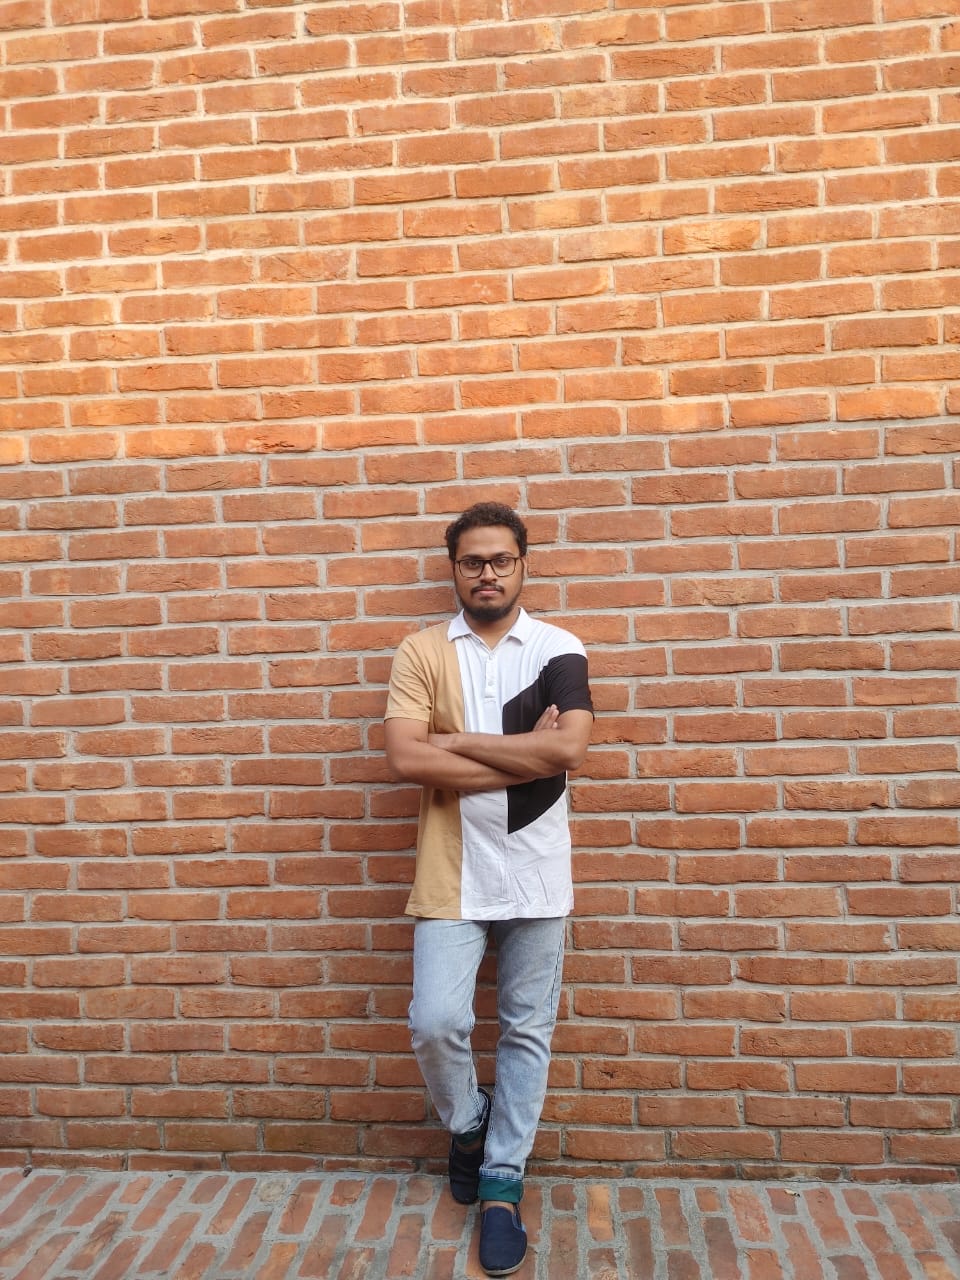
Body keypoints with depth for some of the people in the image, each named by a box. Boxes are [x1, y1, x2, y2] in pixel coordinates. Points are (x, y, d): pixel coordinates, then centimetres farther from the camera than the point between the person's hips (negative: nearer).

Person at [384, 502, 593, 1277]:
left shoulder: (559, 650, -1)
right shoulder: (422, 653, -1)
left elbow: (570, 748, -17)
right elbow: (404, 759, -14)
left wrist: (457, 740, -14)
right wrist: (523, 755, -15)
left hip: (536, 873, 1)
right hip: (452, 875, 0)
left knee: (527, 1032, 10)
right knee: (436, 1022, -4)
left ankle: (502, 1183, 29)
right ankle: (467, 1125, 29)